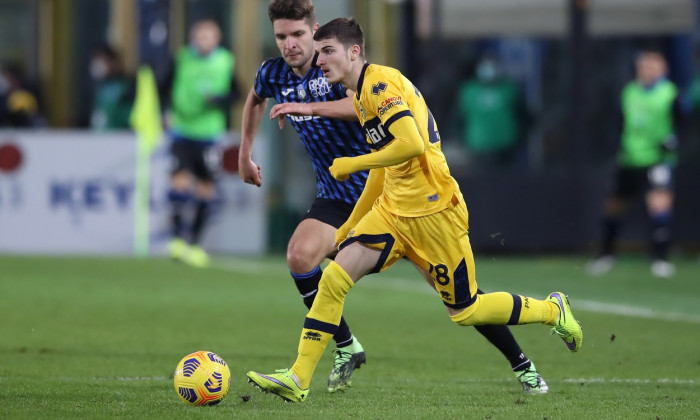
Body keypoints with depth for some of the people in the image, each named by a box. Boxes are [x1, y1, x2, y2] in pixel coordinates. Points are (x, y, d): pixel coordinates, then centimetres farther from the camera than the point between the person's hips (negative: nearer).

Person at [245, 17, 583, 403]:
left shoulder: (380, 83, -16)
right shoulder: (361, 96, 14)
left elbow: (412, 145, -28)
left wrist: (352, 164, -17)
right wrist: (350, 226, 24)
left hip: (433, 210, -9)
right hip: (393, 208, 9)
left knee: (464, 312, 3)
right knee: (334, 277, -9)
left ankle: (553, 310, 26)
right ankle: (298, 379, -10)